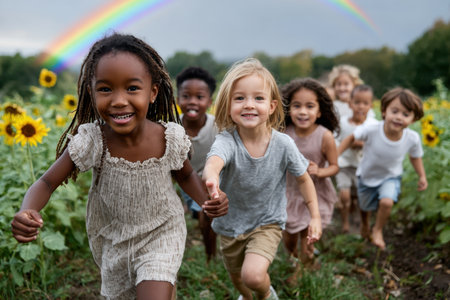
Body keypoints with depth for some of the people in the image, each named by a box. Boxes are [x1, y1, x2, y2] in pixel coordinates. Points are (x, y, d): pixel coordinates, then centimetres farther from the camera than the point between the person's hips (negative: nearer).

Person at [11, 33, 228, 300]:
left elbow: (186, 175, -2)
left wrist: (206, 199, -23)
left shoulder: (170, 139, -23)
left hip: (160, 235, -2)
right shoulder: (90, 141, -24)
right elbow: (47, 183, -15)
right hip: (111, 240, 2)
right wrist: (27, 212, -36)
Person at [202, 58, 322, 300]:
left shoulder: (283, 144, -20)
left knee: (253, 275, -22)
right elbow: (214, 160, -50)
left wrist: (315, 216, -4)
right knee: (237, 277, 23)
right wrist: (211, 177, -73)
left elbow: (303, 179, -3)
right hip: (231, 224, 2)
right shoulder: (226, 140, -26)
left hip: (268, 222, -1)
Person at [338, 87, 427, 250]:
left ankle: (377, 230, 8)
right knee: (365, 207, 20)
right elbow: (351, 138, -17)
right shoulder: (371, 130, -36)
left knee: (386, 202, -25)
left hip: (391, 177, 0)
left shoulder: (412, 138, -27)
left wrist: (422, 176, -11)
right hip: (367, 176, 0)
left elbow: (415, 157, -5)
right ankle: (365, 224, 60)